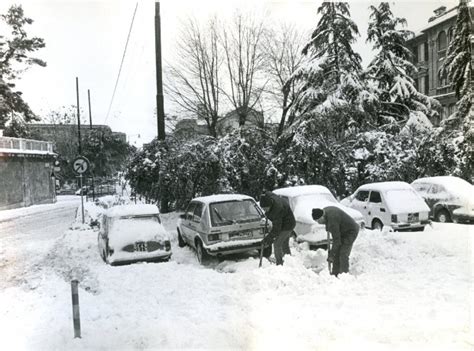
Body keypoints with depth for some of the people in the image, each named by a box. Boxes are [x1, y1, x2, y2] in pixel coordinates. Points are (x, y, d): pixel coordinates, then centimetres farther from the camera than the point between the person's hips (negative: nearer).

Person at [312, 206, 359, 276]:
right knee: (336, 254, 5)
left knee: (343, 255, -16)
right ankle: (335, 274, 9)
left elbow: (336, 240, -29)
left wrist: (331, 254, -22)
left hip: (350, 232, -9)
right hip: (343, 232, 10)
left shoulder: (332, 220, -34)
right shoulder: (325, 211, -8)